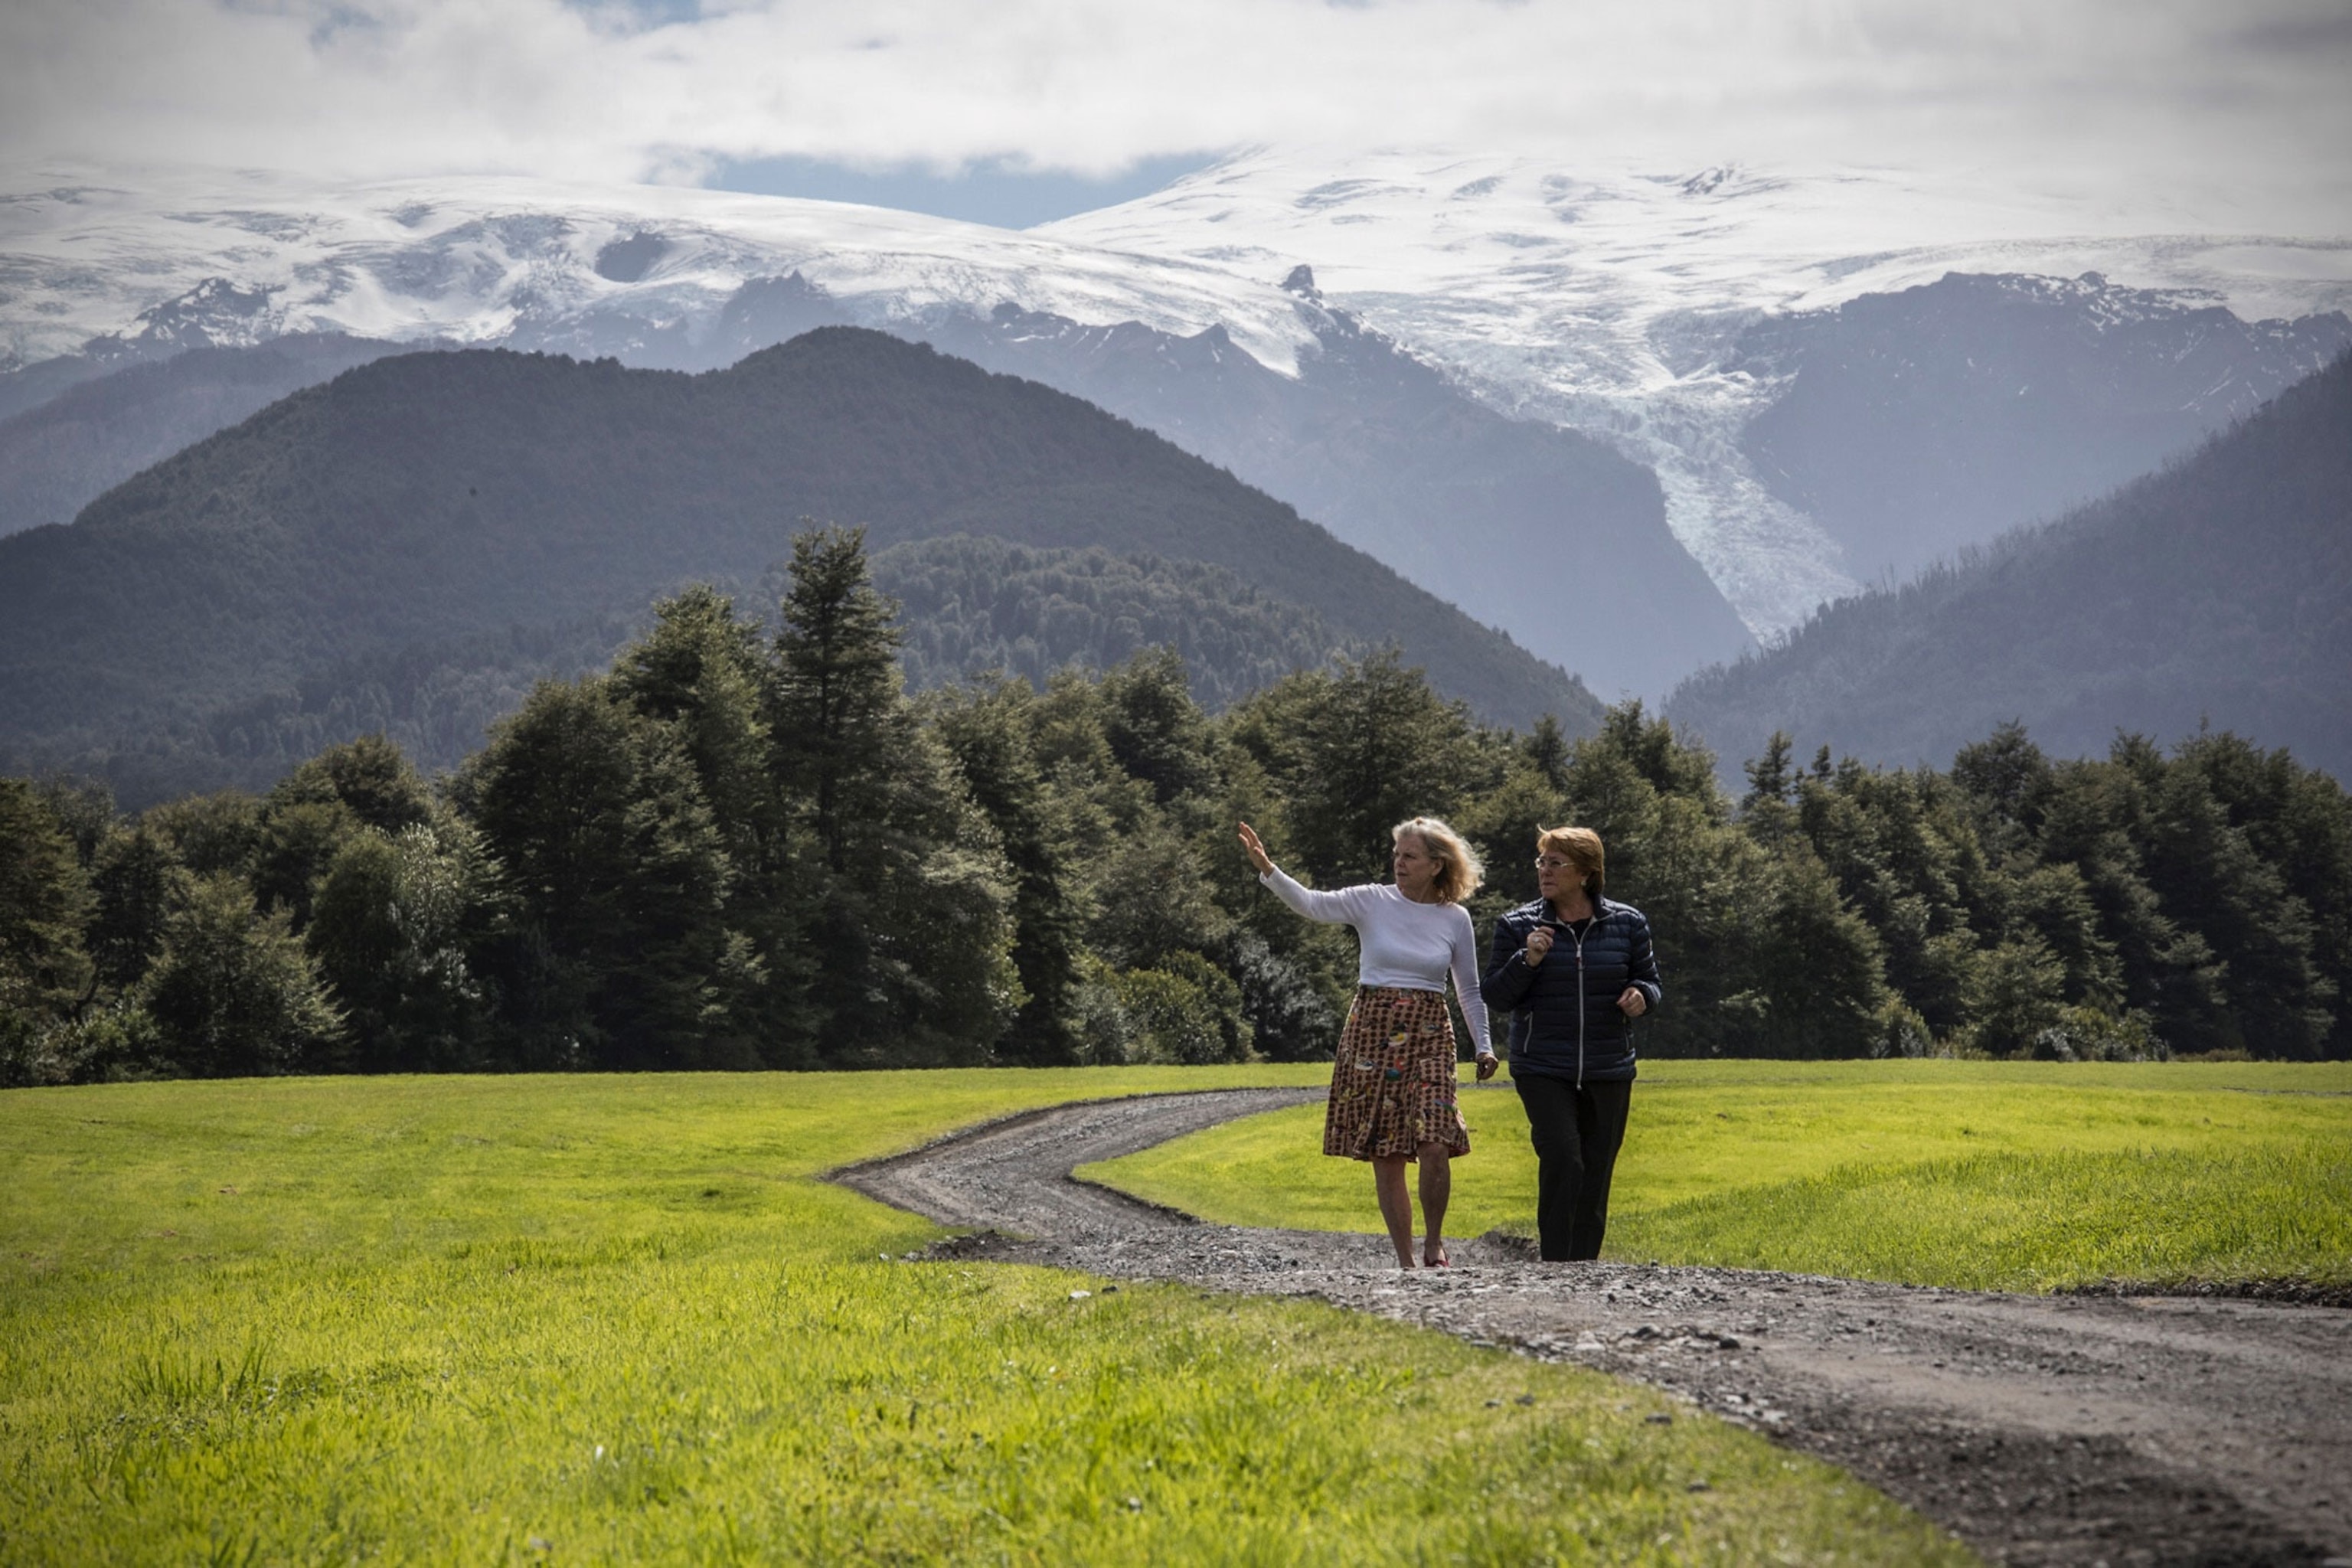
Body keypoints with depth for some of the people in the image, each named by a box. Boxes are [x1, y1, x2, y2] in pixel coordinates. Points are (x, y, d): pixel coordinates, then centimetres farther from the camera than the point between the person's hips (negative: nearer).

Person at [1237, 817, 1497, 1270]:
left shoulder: (1455, 919, 6)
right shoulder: (1373, 902, 1)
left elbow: (1470, 990, 15)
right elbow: (1312, 904, -13)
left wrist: (1484, 1046, 8)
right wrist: (1267, 869, -28)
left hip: (1428, 1037, 0)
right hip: (1372, 1033, 0)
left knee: (1434, 1147, -16)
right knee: (1386, 1157, 0)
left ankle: (1434, 1243, 7)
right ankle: (1405, 1262, 9)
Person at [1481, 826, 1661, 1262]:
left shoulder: (1627, 924, 4)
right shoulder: (1518, 927, 1)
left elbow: (1650, 981, 14)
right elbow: (1495, 998, 2)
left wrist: (1642, 996, -10)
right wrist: (1527, 961, -15)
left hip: (1608, 1073, 2)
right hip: (1543, 1070, -2)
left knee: (1596, 1174, 6)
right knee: (1562, 1159, -19)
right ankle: (1556, 1265, -14)